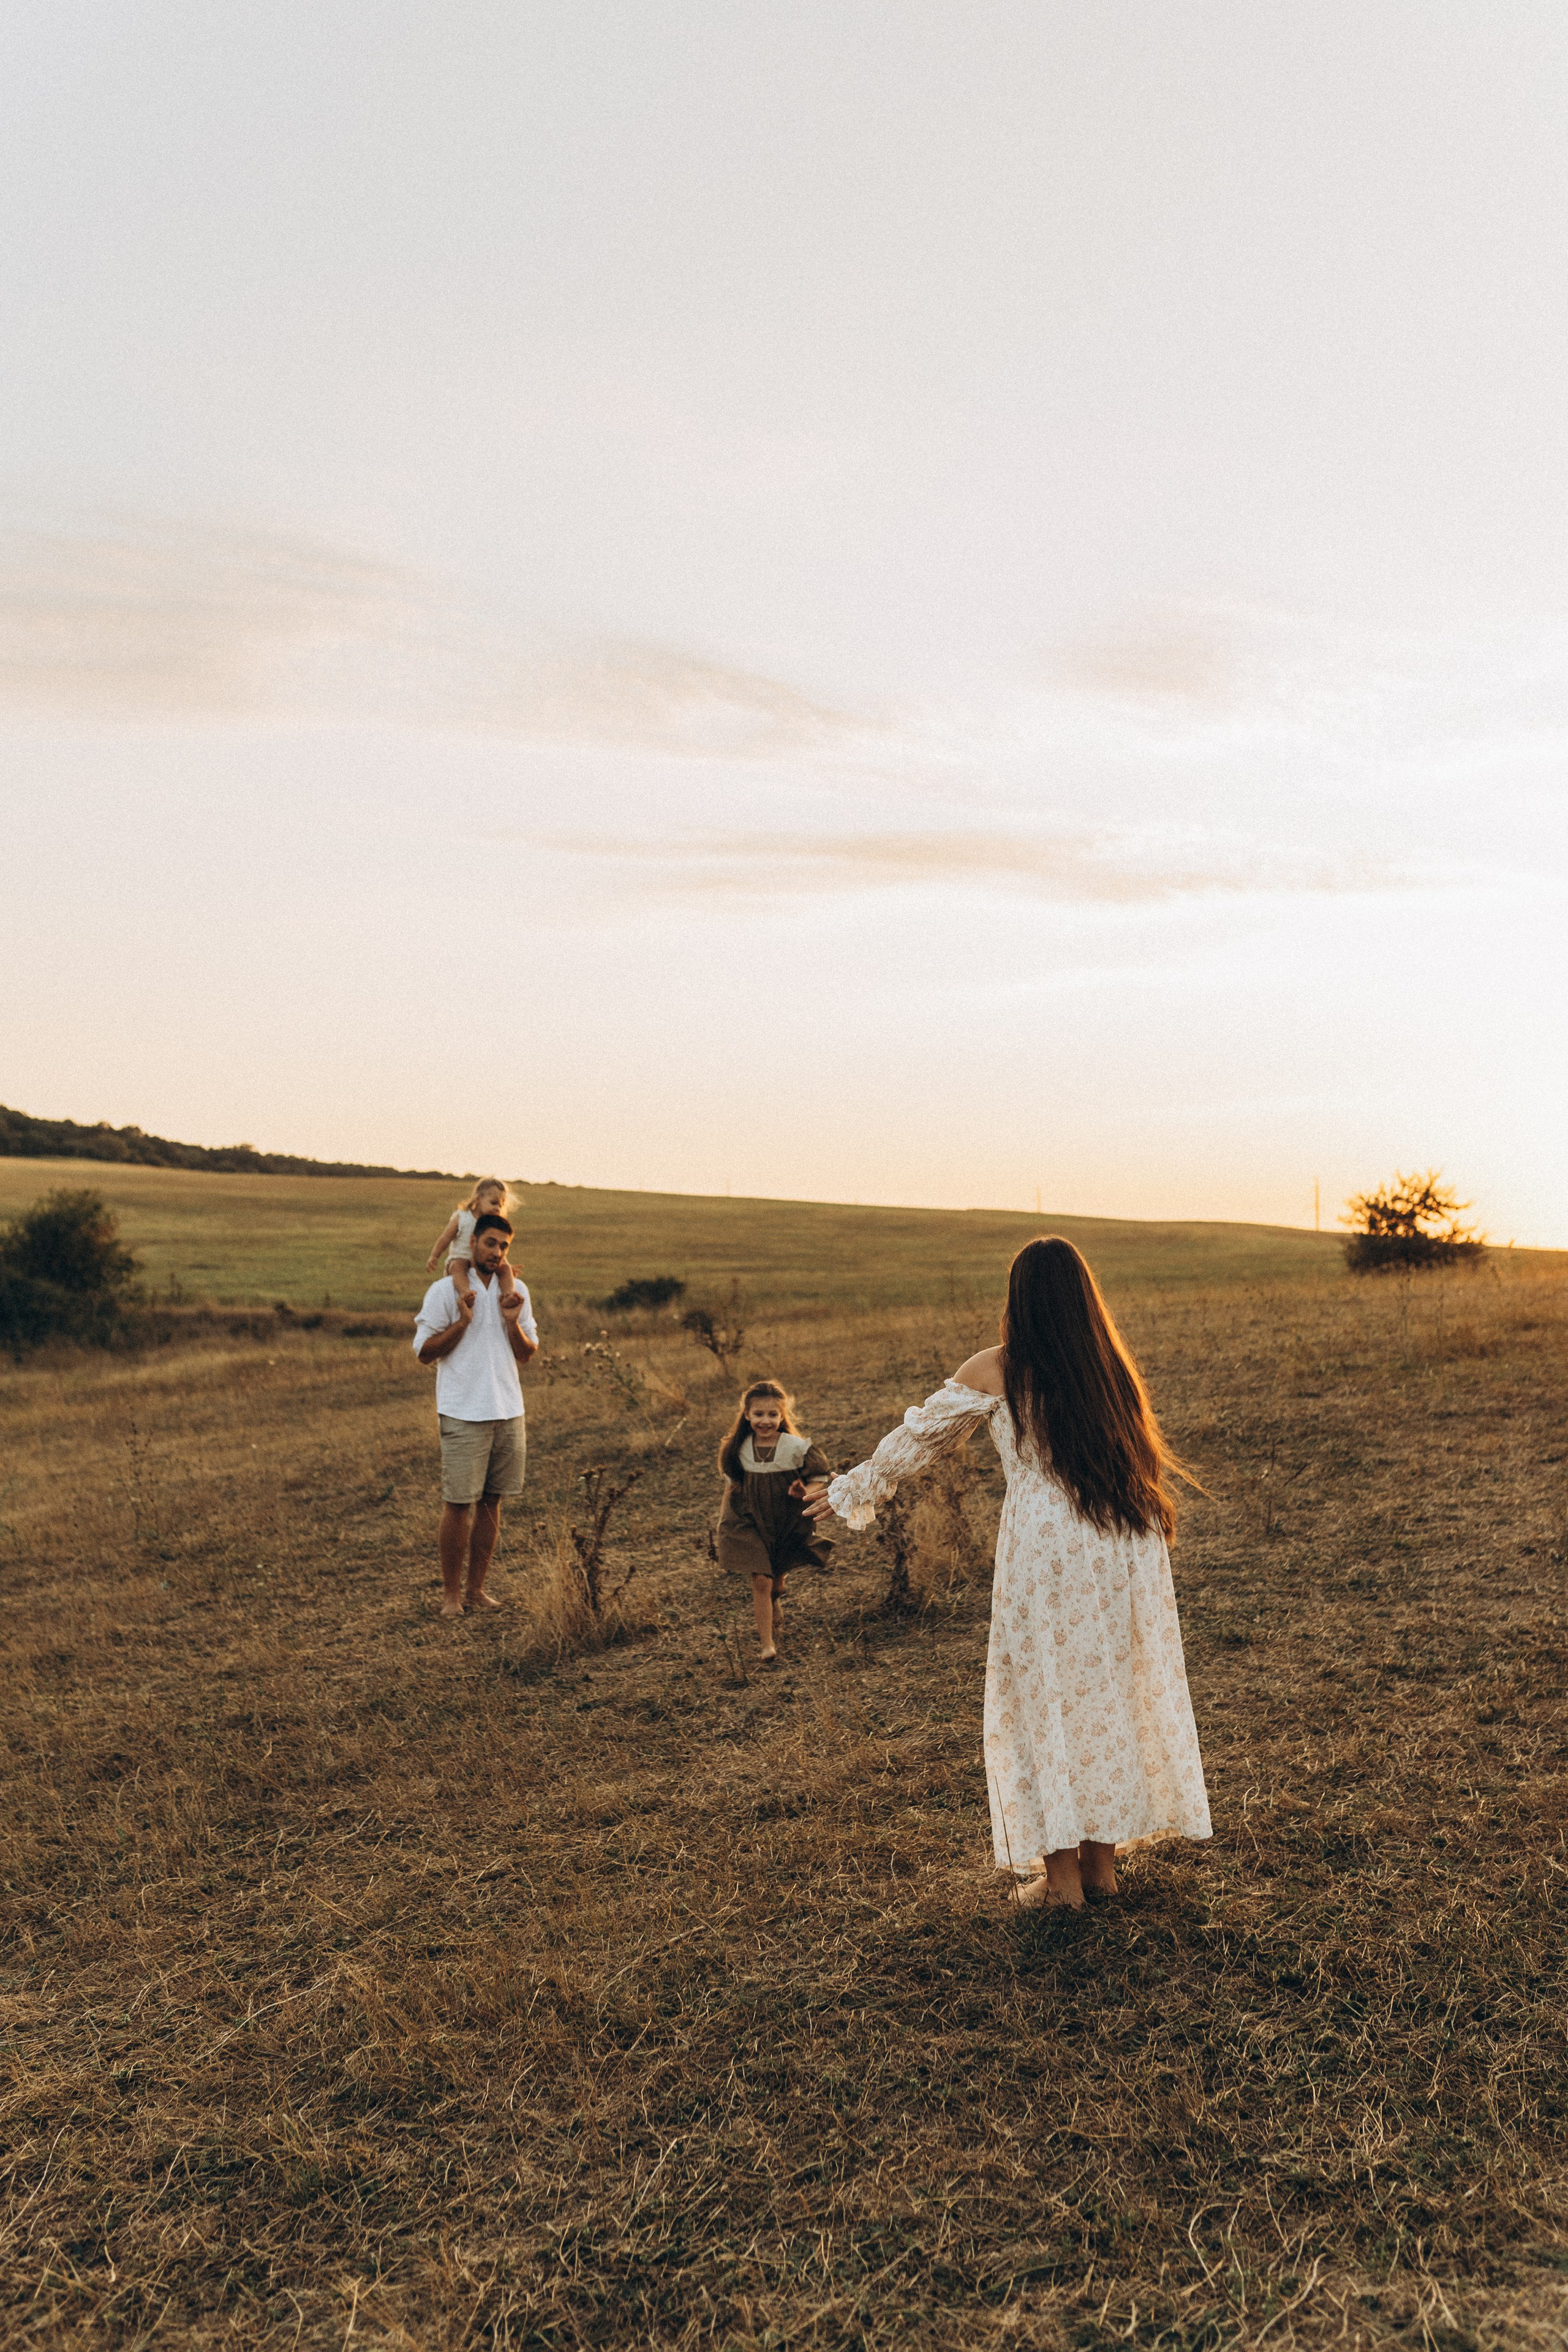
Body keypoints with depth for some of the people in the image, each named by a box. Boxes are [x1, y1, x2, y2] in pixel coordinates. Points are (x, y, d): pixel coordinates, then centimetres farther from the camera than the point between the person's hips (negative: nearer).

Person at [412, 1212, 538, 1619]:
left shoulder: (517, 1291, 10)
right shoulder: (444, 1290, -4)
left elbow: (527, 1354, 11)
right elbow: (424, 1352, -4)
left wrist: (513, 1322, -7)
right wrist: (463, 1321, -15)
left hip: (508, 1411, 5)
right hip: (463, 1415, -4)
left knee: (491, 1501, 8)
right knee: (458, 1504, -3)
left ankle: (476, 1588, 17)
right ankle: (451, 1593, 8)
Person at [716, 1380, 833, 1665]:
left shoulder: (797, 1447, -14)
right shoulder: (739, 1449, -5)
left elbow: (820, 1479, -6)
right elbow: (731, 1483, 10)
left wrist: (805, 1490, -26)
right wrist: (724, 1518, 12)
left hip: (787, 1523, 0)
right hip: (750, 1523, 0)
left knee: (777, 1578, 16)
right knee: (761, 1580, -10)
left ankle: (773, 1609, 51)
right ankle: (767, 1644, -1)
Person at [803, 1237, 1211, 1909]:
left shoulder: (994, 1370, -5)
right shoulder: (1110, 1365, 6)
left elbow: (921, 1436, 4)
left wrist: (853, 1488, 17)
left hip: (1044, 1551, -4)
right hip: (1123, 1552, 5)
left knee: (1043, 1700, 8)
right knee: (1111, 1691, 15)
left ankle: (1060, 1875, 13)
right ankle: (1101, 1860, 25)